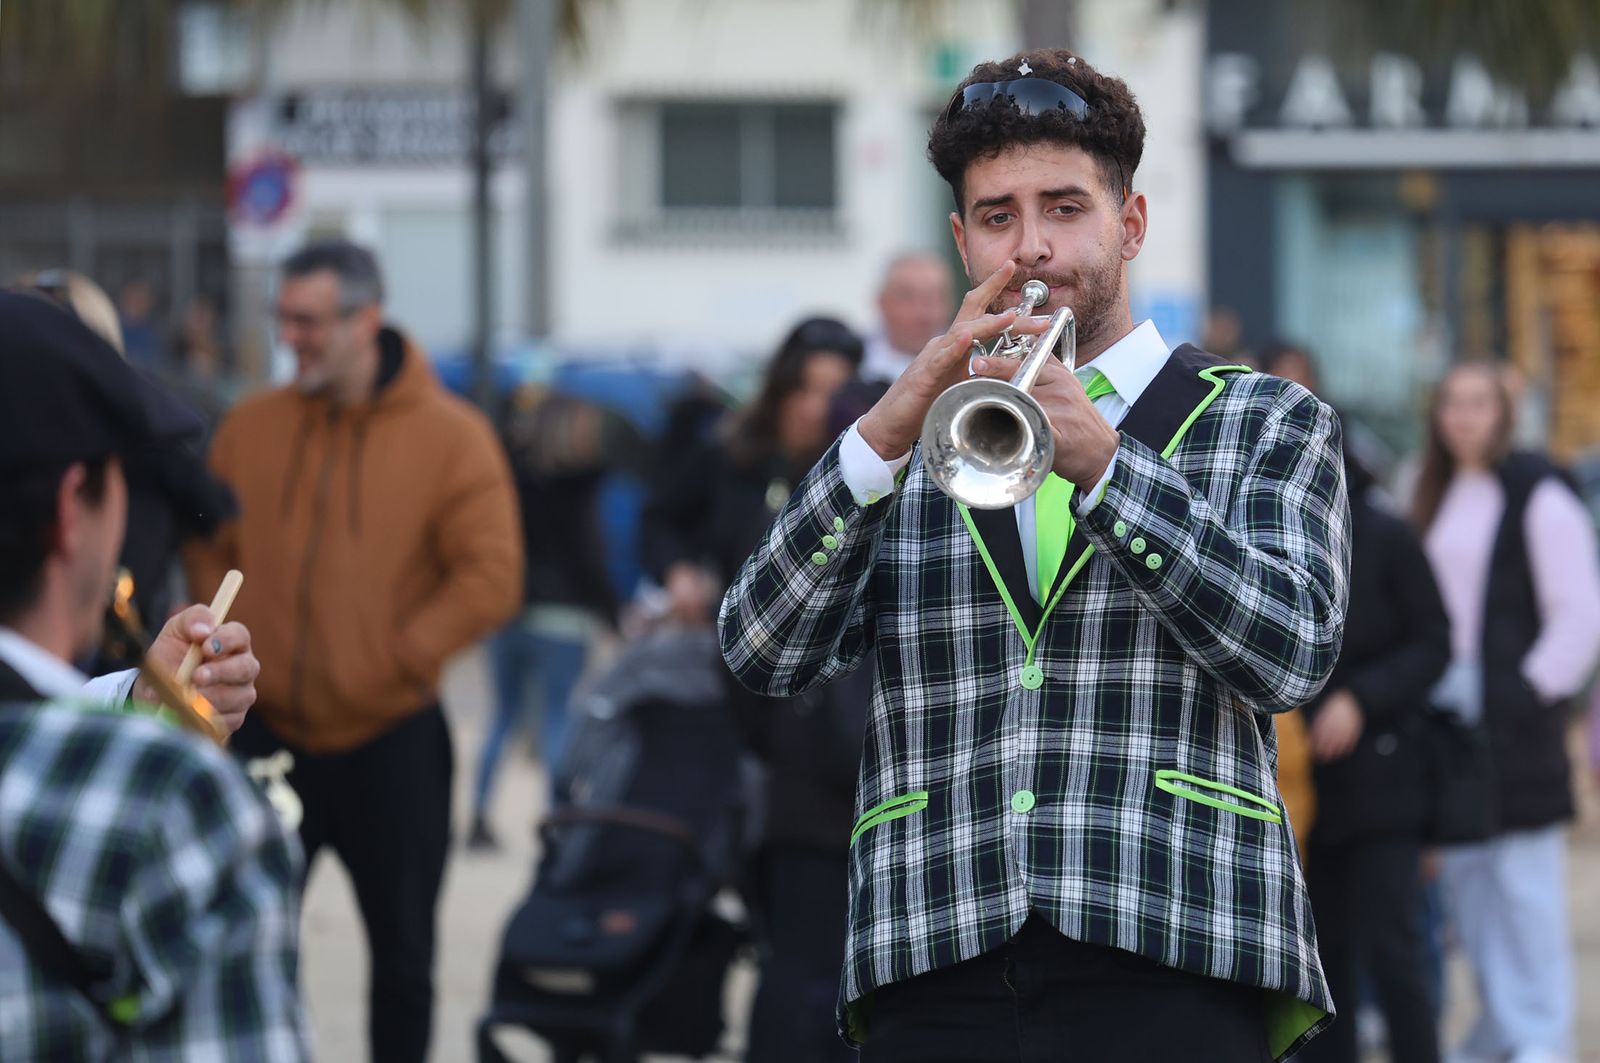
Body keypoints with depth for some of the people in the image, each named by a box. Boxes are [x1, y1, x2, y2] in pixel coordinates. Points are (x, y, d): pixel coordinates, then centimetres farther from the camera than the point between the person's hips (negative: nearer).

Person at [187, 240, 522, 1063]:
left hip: (392, 740, -2)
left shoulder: (450, 438, -8)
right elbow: (209, 552, 10)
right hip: (270, 732, 2)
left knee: (402, 946, 11)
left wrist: (393, 656, -17)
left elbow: (491, 579, -12)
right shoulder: (250, 429, 1)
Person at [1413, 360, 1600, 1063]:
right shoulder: (1436, 497, 14)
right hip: (1448, 708, 7)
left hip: (1512, 709, -7)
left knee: (1523, 877, -8)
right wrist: (1426, 692, 9)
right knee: (1463, 874, 8)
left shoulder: (1537, 497, -7)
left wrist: (1532, 691, -12)